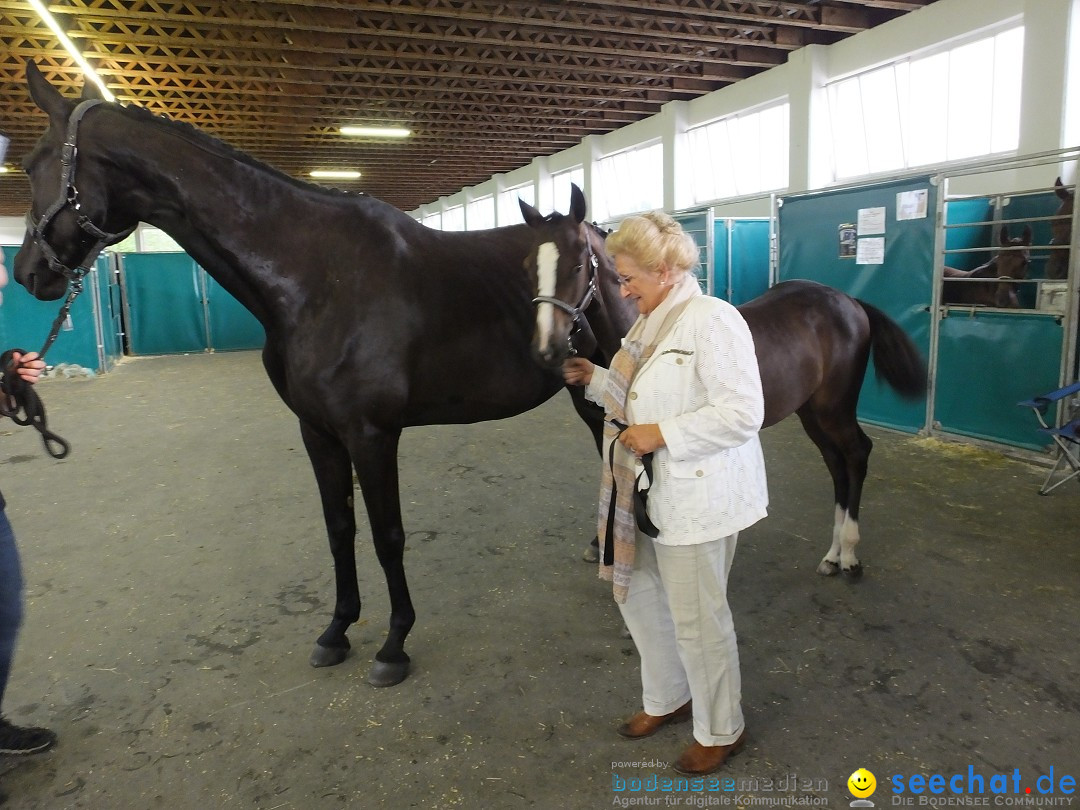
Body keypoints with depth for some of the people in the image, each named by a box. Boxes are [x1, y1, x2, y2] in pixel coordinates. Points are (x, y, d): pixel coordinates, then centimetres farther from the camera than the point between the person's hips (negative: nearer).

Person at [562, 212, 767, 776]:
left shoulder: (712, 320, -18)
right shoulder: (652, 324, 9)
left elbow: (743, 412, -24)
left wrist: (662, 434, -24)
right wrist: (594, 379, 5)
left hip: (698, 497, -9)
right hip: (649, 494, 10)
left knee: (698, 621, 6)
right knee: (638, 595, 20)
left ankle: (721, 732, 31)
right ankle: (667, 700, 43)